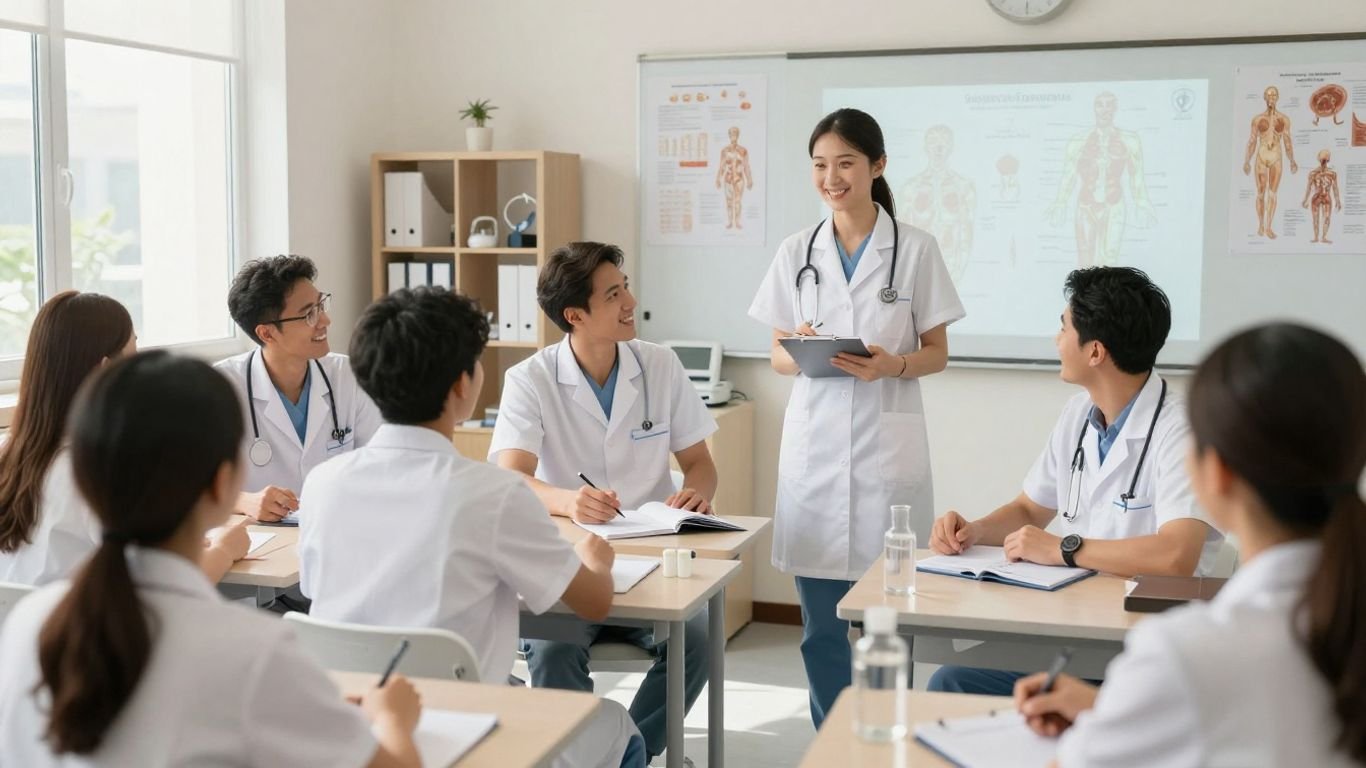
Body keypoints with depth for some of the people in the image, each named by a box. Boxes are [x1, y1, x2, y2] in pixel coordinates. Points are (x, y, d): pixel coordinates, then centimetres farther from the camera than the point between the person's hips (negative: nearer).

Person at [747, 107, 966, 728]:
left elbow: (937, 353, 3)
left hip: (888, 443, -2)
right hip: (814, 442, 2)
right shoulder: (797, 251, 7)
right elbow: (777, 356, 9)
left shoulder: (916, 248, 0)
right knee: (822, 624, 8)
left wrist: (892, 365, -17)